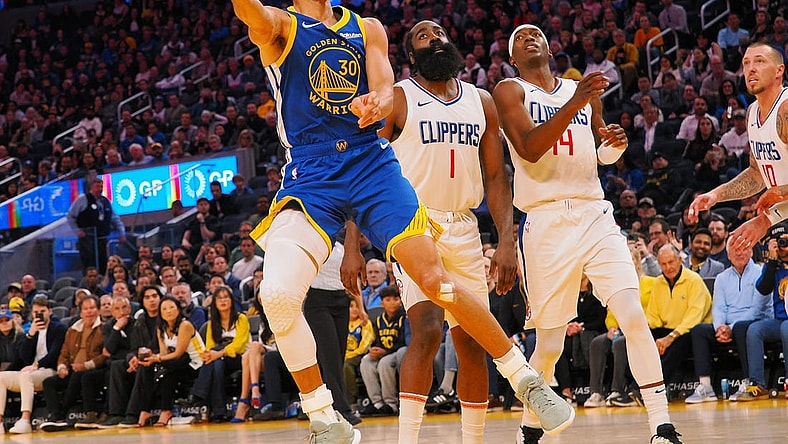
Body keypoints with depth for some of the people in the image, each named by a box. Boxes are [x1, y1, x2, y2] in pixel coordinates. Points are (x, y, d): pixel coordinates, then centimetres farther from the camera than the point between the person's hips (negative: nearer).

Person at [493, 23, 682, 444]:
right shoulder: (510, 91, 3)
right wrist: (575, 104, -23)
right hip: (546, 222, -3)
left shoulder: (583, 90, 17)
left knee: (634, 318, -13)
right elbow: (529, 148, -14)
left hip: (594, 216, 3)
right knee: (550, 345, 0)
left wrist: (615, 144, 5)